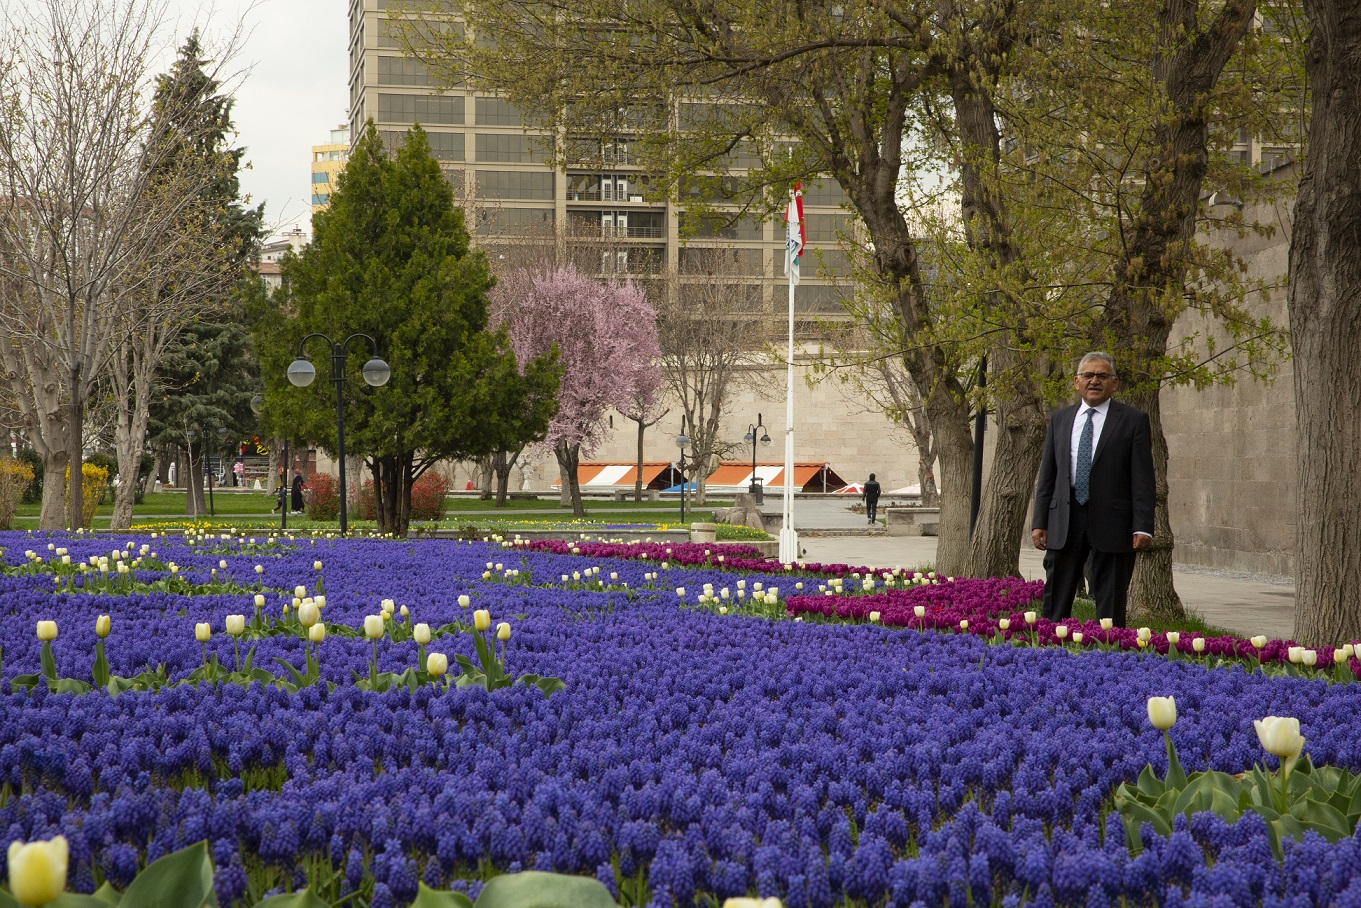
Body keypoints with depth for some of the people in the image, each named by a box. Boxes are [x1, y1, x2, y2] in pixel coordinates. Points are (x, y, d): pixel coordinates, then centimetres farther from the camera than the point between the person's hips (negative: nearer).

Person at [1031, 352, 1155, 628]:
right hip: (1065, 523, 3)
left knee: (1110, 606, 1)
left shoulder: (1134, 420, 2)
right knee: (1055, 604, 3)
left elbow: (1143, 478, -3)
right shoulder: (1060, 420, 13)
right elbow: (1047, 476, 14)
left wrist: (1142, 528, -10)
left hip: (1111, 524, -3)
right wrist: (1039, 522, 6)